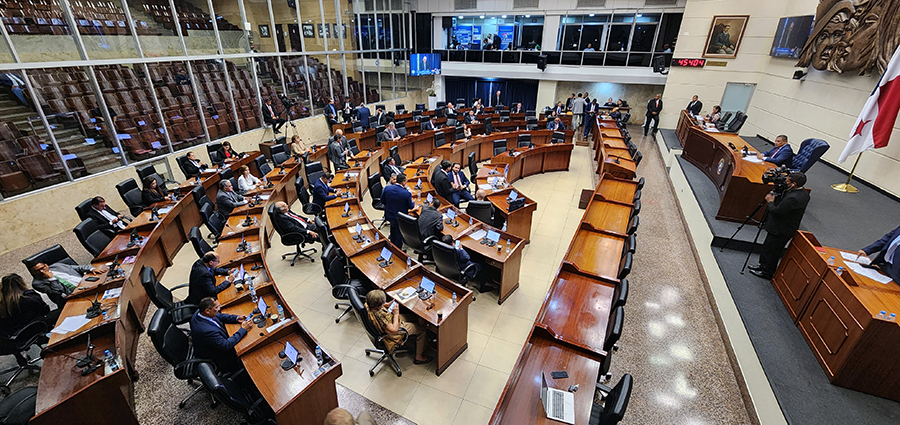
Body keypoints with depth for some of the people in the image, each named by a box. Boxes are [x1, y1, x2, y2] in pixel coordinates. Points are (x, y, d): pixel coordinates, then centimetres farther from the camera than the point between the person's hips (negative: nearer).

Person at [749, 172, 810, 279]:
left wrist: (770, 201, -10)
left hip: (780, 230, -10)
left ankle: (767, 272, 21)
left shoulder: (793, 198, -31)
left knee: (771, 251, 6)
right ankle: (763, 265, 38)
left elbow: (776, 211, -26)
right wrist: (774, 196, -4)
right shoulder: (804, 193, 3)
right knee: (767, 247, 23)